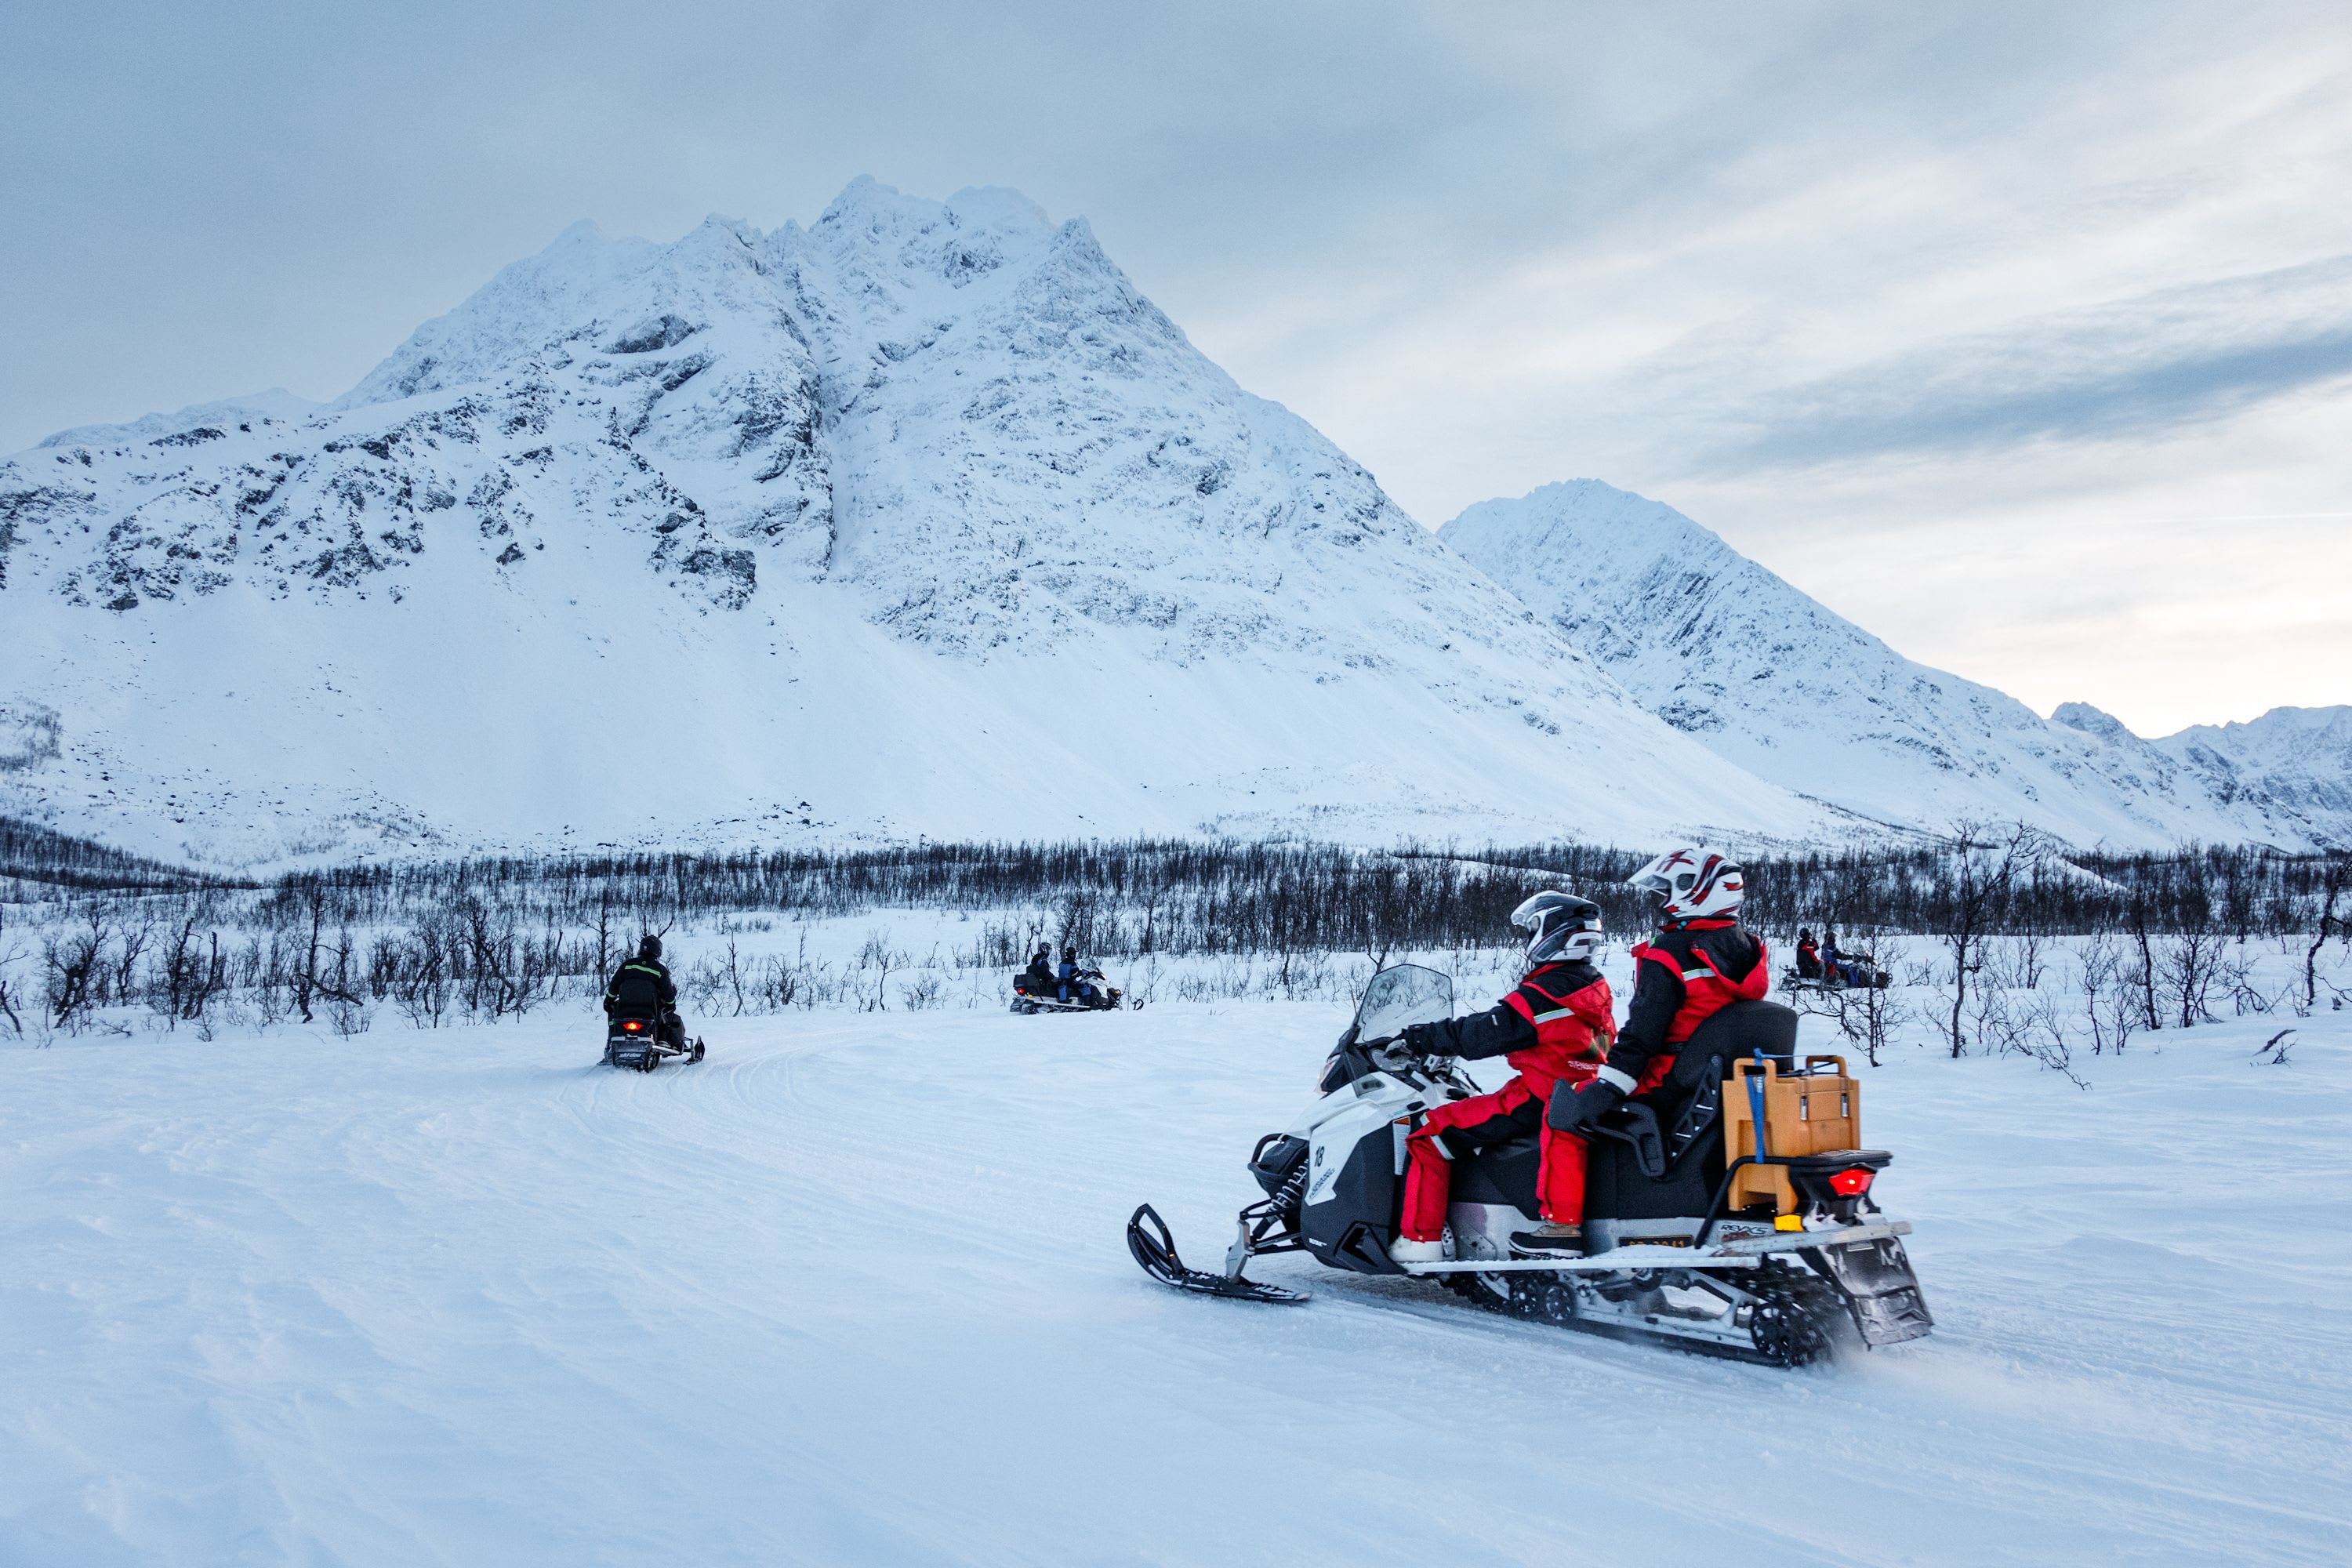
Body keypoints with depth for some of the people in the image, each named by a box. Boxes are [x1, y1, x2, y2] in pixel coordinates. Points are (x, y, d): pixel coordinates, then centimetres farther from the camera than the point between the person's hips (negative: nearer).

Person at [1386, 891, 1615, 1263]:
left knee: (1429, 1135, -7)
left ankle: (1419, 1238, -8)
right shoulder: (1596, 990, 10)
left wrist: (1419, 1038, -4)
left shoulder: (1541, 996, -17)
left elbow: (1481, 1034, -15)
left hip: (1533, 1103, -9)